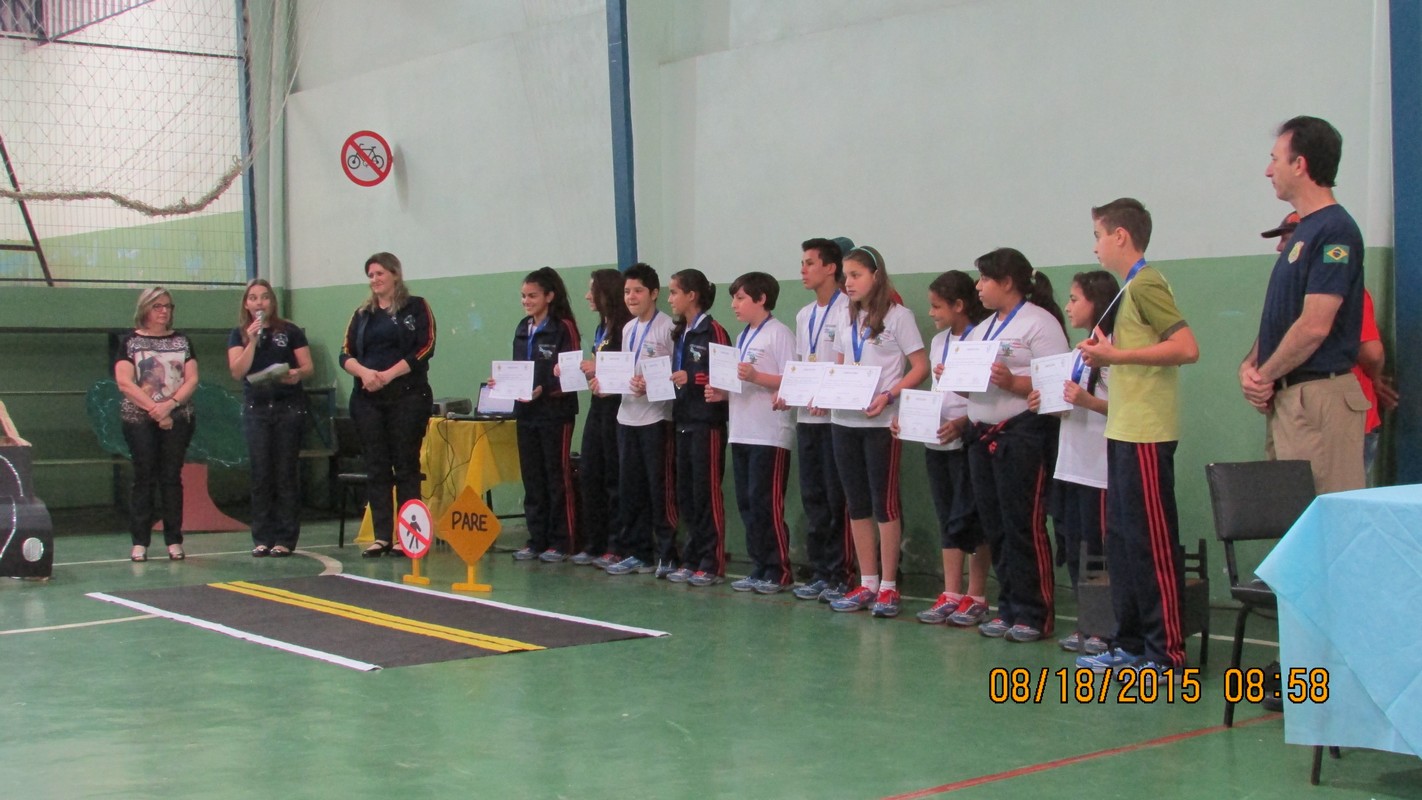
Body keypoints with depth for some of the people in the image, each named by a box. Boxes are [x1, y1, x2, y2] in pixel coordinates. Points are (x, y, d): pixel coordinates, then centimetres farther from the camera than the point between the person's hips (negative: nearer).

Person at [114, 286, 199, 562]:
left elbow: (192, 380, 4)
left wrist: (169, 404, -12)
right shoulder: (130, 341, 5)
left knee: (172, 477, 1)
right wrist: (155, 410, -12)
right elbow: (124, 383, -5)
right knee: (144, 478, -3)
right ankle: (139, 543, 0)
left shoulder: (181, 342, 13)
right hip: (139, 419, -2)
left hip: (178, 419, 2)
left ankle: (174, 541, 3)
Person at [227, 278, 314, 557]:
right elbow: (237, 372, -4)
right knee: (261, 474, 1)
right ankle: (262, 538, 6)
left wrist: (297, 374, -19)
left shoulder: (290, 331, 4)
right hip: (256, 408, 2)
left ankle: (285, 539, 2)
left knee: (286, 474, -2)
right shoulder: (239, 335, 8)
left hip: (289, 407, -1)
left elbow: (308, 367, 3)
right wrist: (252, 341, -13)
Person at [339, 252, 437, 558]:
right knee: (376, 468, 3)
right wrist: (364, 372, -12)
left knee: (406, 467, -3)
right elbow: (346, 354, 9)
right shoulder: (362, 314, 17)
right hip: (367, 398, 4)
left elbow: (424, 349, -6)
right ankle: (382, 536, 5)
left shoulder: (416, 307, 4)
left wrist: (388, 375, -14)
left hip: (407, 397, -4)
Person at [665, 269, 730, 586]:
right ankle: (692, 559, 18)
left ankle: (712, 564, 2)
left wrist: (691, 378, -22)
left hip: (707, 422, -8)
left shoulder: (713, 331, -10)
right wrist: (669, 378, 5)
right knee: (685, 494, 11)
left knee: (707, 493, -4)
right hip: (684, 420, 9)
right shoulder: (680, 334, 16)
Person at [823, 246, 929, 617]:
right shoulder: (847, 317, 14)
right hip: (845, 420, 6)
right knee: (857, 504, 8)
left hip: (880, 421, -6)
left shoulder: (897, 316, -4)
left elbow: (921, 367, -7)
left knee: (884, 503, -3)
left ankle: (888, 587, 2)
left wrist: (888, 396, -20)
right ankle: (867, 584, 15)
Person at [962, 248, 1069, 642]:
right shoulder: (982, 328, 20)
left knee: (1024, 527, -7)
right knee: (995, 528, 9)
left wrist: (1012, 382, -26)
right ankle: (1009, 608, 17)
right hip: (982, 435, 8)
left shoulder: (1039, 322, -6)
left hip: (1023, 434, -8)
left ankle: (1033, 614, 0)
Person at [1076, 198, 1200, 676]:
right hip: (1124, 430, 10)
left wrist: (1117, 355, -18)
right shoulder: (1131, 288, 18)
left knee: (1153, 542, -7)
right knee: (1121, 538, 13)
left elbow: (1187, 348, -20)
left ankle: (1167, 653, -2)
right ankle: (1130, 645, 20)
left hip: (1146, 433, -10)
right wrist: (1106, 355, 10)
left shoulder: (1145, 284, -11)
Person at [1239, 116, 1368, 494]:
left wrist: (1264, 377, -9)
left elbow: (1314, 326, -19)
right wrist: (1250, 365, 4)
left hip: (1319, 397, -10)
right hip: (1286, 398, 10)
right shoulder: (1303, 231, 18)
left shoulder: (1334, 232, -13)